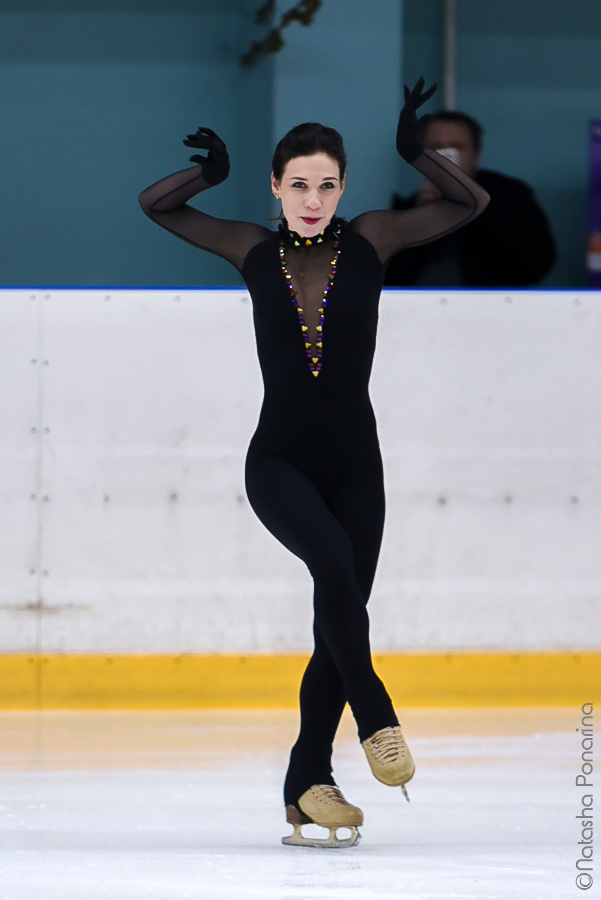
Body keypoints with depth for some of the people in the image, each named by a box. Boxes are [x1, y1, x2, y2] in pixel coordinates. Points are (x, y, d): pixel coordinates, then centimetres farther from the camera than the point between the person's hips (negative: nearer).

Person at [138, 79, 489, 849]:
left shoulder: (369, 242, 2)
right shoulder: (256, 251, 2)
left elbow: (471, 204, -1)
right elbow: (154, 206, 5)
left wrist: (415, 153, -14)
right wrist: (210, 174, -12)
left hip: (354, 463, 2)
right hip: (278, 461, -2)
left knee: (339, 617, 3)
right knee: (334, 560, -31)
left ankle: (308, 784, 13)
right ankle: (374, 715, -23)